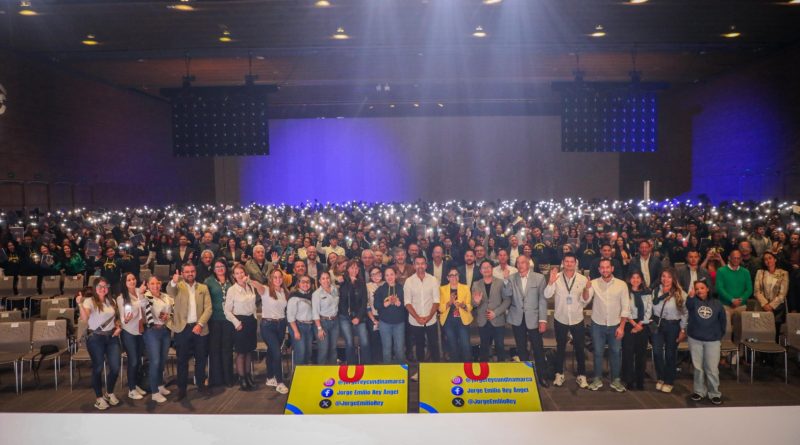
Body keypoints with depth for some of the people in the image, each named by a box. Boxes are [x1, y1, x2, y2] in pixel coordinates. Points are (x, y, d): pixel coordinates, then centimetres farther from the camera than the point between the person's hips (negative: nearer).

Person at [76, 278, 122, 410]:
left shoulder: (110, 301, 12)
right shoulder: (89, 301, -7)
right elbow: (84, 319, -23)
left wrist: (119, 327, 4)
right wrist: (80, 304, -34)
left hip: (111, 337, 5)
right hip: (95, 338, -5)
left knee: (115, 368, 3)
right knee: (98, 368, 3)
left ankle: (109, 393, 27)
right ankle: (99, 398, 17)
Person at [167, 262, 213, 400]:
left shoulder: (203, 288, 7)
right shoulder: (178, 286, 2)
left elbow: (208, 308, 1)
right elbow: (170, 292, -22)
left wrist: (200, 324, -13)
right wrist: (173, 282, -44)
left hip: (200, 328, 2)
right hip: (182, 328, -2)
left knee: (201, 358, 10)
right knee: (182, 360, 5)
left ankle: (201, 384, 25)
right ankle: (182, 388, 14)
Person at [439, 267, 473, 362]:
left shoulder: (466, 288, 6)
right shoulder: (442, 289, 6)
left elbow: (470, 306, 1)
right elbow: (440, 308, -1)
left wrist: (463, 305, -21)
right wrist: (449, 303, -19)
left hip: (463, 320, -1)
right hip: (448, 321, 1)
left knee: (466, 346, -10)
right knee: (453, 347, 6)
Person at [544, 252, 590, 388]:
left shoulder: (583, 279, -6)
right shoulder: (556, 277, -8)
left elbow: (584, 301, -5)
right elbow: (547, 295, -17)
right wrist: (551, 282, -32)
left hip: (577, 319, 0)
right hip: (560, 318, 0)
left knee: (579, 348, 8)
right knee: (560, 348, 13)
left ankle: (581, 376, 21)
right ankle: (559, 374, 26)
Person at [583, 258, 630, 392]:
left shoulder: (621, 284, -7)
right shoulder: (594, 283, -9)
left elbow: (626, 307, -4)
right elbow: (585, 300, -21)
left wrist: (622, 326, -8)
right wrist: (587, 288, -41)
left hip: (615, 325, 0)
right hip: (598, 325, 0)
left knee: (615, 353, 11)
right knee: (598, 353, 10)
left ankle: (615, 380, 25)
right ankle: (597, 379, 23)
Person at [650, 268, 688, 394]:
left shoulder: (680, 294, -8)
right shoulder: (656, 291, 0)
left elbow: (684, 313, -5)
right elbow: (651, 307, 6)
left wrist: (683, 330, -5)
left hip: (673, 326, -2)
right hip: (658, 324, 2)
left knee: (670, 354, 9)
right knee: (657, 352, -1)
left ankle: (668, 381, 23)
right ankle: (660, 378, 19)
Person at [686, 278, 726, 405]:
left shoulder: (716, 304, 2)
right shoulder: (693, 301, -3)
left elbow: (723, 321, 13)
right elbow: (688, 305, -29)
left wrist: (720, 335, 10)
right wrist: (691, 295, -49)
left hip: (712, 341, 0)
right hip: (695, 340, 0)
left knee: (712, 369, -1)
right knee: (698, 368, 10)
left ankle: (714, 394, 11)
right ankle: (699, 391, 22)